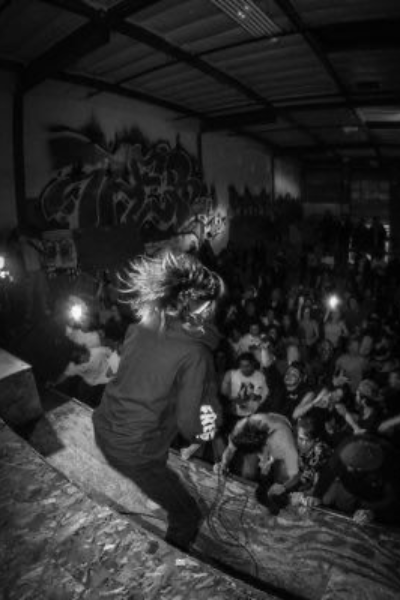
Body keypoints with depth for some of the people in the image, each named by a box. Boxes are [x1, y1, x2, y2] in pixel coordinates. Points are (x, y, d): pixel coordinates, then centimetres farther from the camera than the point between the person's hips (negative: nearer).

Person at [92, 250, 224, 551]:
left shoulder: (142, 328, -6)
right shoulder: (196, 354, -24)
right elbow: (191, 426, -20)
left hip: (104, 428, 7)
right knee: (188, 516, 13)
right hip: (135, 452, -7)